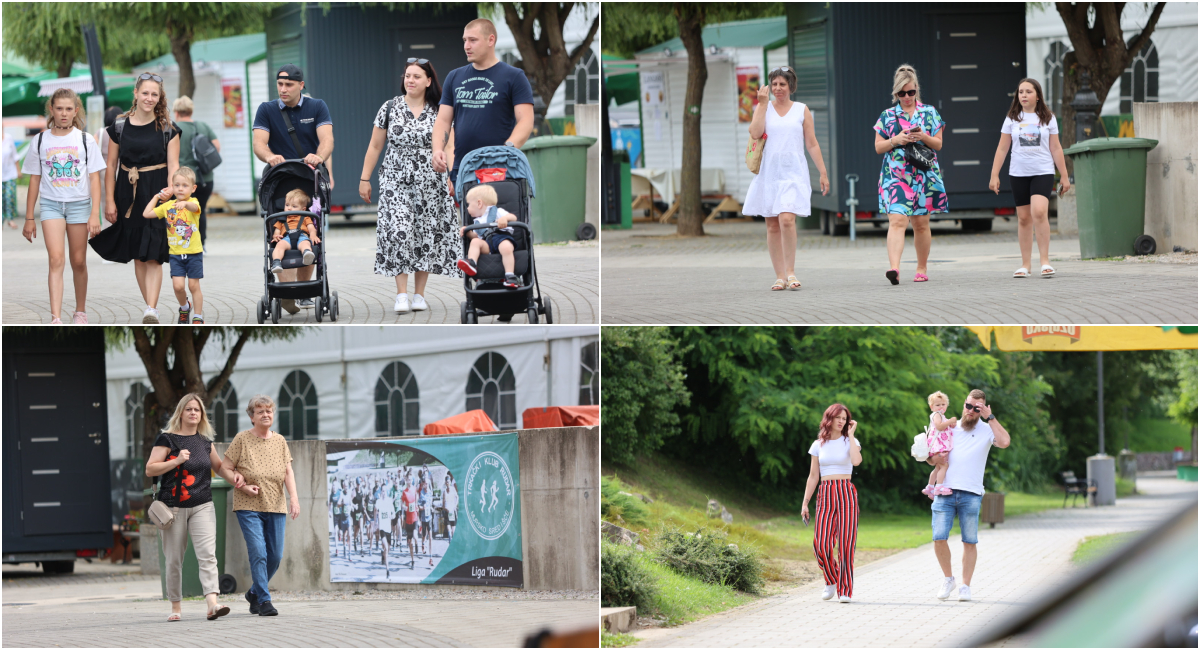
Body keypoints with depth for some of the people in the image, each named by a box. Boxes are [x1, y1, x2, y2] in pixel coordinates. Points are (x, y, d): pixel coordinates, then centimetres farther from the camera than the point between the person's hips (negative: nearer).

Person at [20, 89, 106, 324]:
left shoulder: (85, 141, 1)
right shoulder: (40, 141, 3)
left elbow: (94, 179, 1)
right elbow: (34, 180, 8)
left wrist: (95, 214, -7)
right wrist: (29, 218, 8)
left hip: (79, 204, 1)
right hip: (51, 204, -1)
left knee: (79, 261, 7)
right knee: (56, 258, -15)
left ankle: (80, 311, 26)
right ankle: (56, 318, -22)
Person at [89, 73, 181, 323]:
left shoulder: (167, 128, 1)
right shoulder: (120, 126, 4)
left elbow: (173, 167, -1)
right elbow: (111, 166, 8)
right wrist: (109, 200, 2)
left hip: (157, 192, -2)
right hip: (129, 194, 2)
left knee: (153, 255, -12)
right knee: (138, 256, 6)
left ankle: (152, 310, -17)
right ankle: (150, 306, 15)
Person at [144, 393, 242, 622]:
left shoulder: (204, 441, 13)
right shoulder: (167, 439, -1)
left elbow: (218, 465, 29)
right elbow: (150, 469, -6)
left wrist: (233, 476, 10)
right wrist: (177, 461, -17)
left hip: (202, 506, 3)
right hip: (174, 507, -3)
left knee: (207, 554, -14)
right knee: (174, 559, 3)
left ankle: (212, 604, -24)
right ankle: (176, 607, 17)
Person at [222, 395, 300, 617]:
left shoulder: (280, 441, 9)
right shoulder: (242, 440, -1)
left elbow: (288, 472, 4)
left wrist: (293, 497, -10)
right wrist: (243, 486, -12)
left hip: (275, 507, 4)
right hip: (248, 507, -4)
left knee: (275, 555, 4)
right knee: (258, 552, -15)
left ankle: (254, 593, 26)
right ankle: (264, 601, -11)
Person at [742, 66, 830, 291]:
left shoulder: (801, 110, 8)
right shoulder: (764, 108, 9)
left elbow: (812, 144, 9)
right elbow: (755, 132, -9)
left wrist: (823, 173, 4)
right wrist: (763, 103, -6)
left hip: (793, 172, -2)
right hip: (769, 172, 2)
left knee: (787, 219, -19)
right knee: (772, 226, 2)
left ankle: (790, 271, -8)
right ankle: (780, 276, 8)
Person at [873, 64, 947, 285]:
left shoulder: (929, 113, 9)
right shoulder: (887, 116, 8)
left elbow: (938, 144, 7)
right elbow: (878, 147, 7)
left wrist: (923, 137, -12)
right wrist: (896, 140, -12)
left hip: (924, 175, 1)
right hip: (895, 175, -1)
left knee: (921, 223, 8)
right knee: (897, 220, -17)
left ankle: (922, 269, 22)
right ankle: (894, 267, -29)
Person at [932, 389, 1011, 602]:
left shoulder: (987, 430, 7)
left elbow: (1005, 442, -15)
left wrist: (990, 417, -9)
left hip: (971, 494, -2)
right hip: (945, 492, 2)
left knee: (970, 542, -1)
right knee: (939, 538, -8)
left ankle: (965, 586, 7)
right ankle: (948, 579, 11)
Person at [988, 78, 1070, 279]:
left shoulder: (1047, 119, 5)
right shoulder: (1012, 119, 7)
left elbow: (1056, 149, 8)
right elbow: (1002, 149, 9)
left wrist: (1064, 176, 8)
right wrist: (994, 175, 3)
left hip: (1043, 172, -2)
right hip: (1018, 173, 2)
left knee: (1039, 212, -21)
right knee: (1024, 218, 4)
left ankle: (1045, 261, -16)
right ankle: (1025, 265, 12)